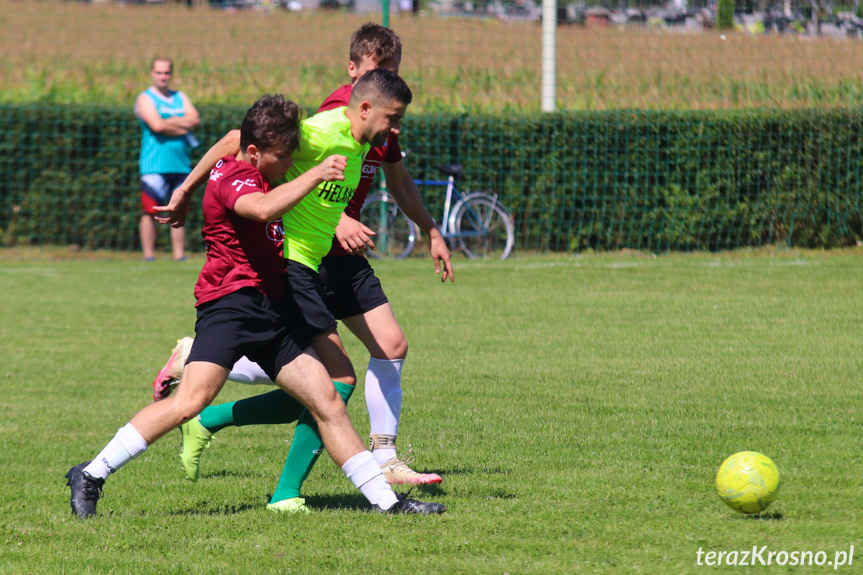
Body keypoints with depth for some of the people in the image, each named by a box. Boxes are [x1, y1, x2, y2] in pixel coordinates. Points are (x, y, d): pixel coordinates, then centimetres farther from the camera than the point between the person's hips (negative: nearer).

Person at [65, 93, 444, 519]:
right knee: (190, 401, -21)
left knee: (327, 401, 3)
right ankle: (91, 475, -15)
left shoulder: (258, 174, 21)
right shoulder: (233, 175, -9)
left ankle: (384, 499, 5)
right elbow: (264, 209, -31)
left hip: (272, 307, 9)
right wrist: (316, 175, -28)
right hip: (231, 301, -9)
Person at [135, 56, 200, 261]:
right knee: (150, 210, -8)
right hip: (154, 165, -5)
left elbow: (195, 120, 1)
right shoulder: (145, 99, 1)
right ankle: (149, 255, -5)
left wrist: (168, 122, -9)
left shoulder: (181, 98, 18)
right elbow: (156, 125, -14)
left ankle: (179, 255, 9)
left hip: (181, 165, 5)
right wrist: (182, 128, -4)